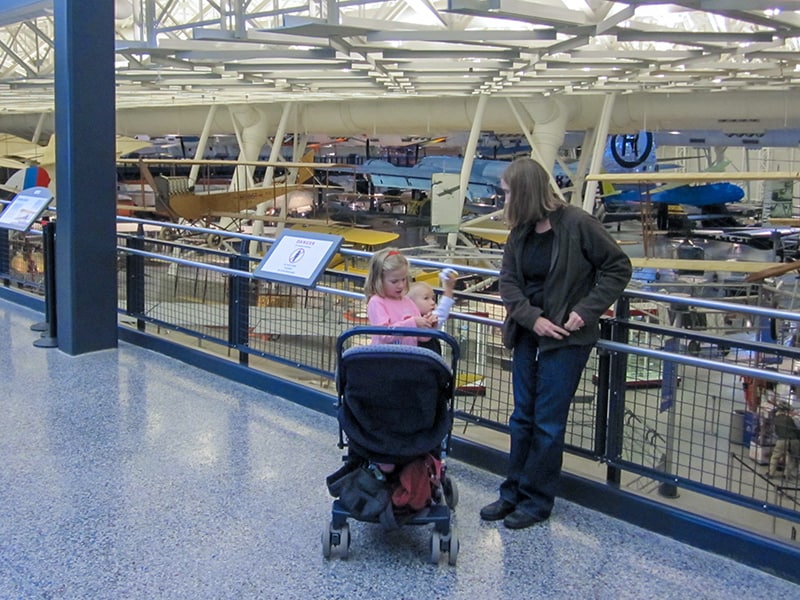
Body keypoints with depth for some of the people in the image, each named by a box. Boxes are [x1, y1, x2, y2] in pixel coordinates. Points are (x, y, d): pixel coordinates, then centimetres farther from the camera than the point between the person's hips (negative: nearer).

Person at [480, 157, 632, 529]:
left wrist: (586, 310, -15)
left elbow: (618, 267, -8)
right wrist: (532, 318, -14)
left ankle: (536, 500, 15)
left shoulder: (577, 224, -14)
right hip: (528, 333, 6)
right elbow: (508, 281, 2)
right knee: (522, 417, 13)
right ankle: (513, 492, 25)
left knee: (548, 423, 1)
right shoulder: (520, 232, 3)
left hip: (566, 339, -6)